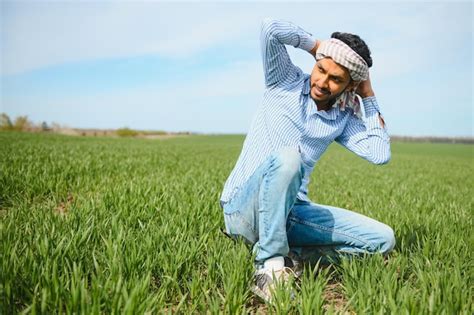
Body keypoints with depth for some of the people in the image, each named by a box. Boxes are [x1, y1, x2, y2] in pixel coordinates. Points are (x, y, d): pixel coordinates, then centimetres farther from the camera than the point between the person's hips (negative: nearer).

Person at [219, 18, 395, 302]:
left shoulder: (344, 119, 10)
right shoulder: (285, 82, -1)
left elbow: (380, 154, -4)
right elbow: (270, 28, -14)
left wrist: (369, 96, 3)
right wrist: (317, 45, -1)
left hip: (290, 209, 5)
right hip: (244, 207, -4)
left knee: (383, 239, -3)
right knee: (286, 157, -39)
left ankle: (292, 255, -10)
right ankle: (269, 266, -26)